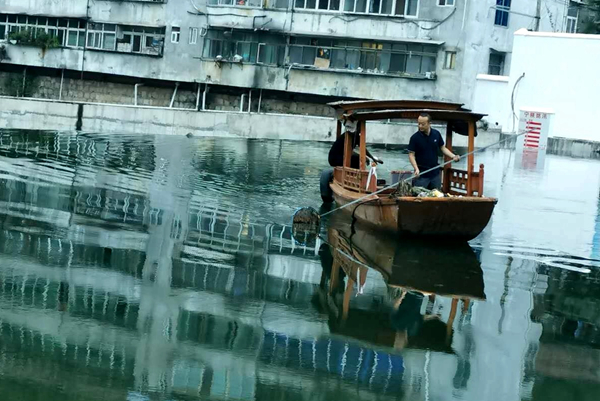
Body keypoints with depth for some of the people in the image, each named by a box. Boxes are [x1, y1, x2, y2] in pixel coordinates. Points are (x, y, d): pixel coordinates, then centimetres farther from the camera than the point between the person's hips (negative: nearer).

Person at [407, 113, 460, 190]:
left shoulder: (436, 134, 0)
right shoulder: (415, 137, -10)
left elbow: (443, 148, 10)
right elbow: (411, 154, -9)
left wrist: (453, 156, -5)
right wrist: (416, 169, -22)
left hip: (435, 173, 3)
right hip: (421, 174, -3)